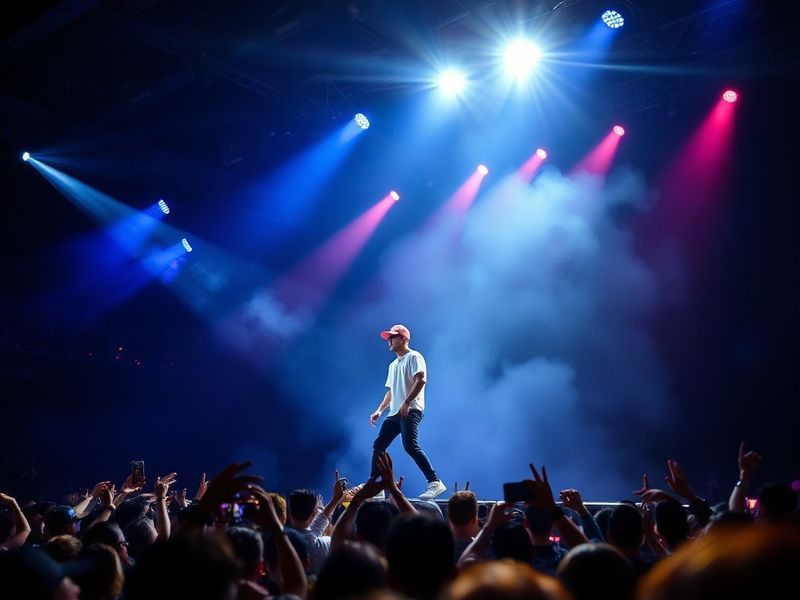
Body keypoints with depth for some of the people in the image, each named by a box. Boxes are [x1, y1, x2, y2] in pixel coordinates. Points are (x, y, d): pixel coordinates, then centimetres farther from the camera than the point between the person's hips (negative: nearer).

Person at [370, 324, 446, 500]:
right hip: (394, 413, 9)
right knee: (378, 446, 7)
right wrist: (379, 410, 18)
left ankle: (435, 482, -22)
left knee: (410, 446, -23)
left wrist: (406, 403, -24)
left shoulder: (413, 357, -2)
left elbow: (420, 380, -16)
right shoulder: (393, 365, 26)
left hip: (411, 411, -9)